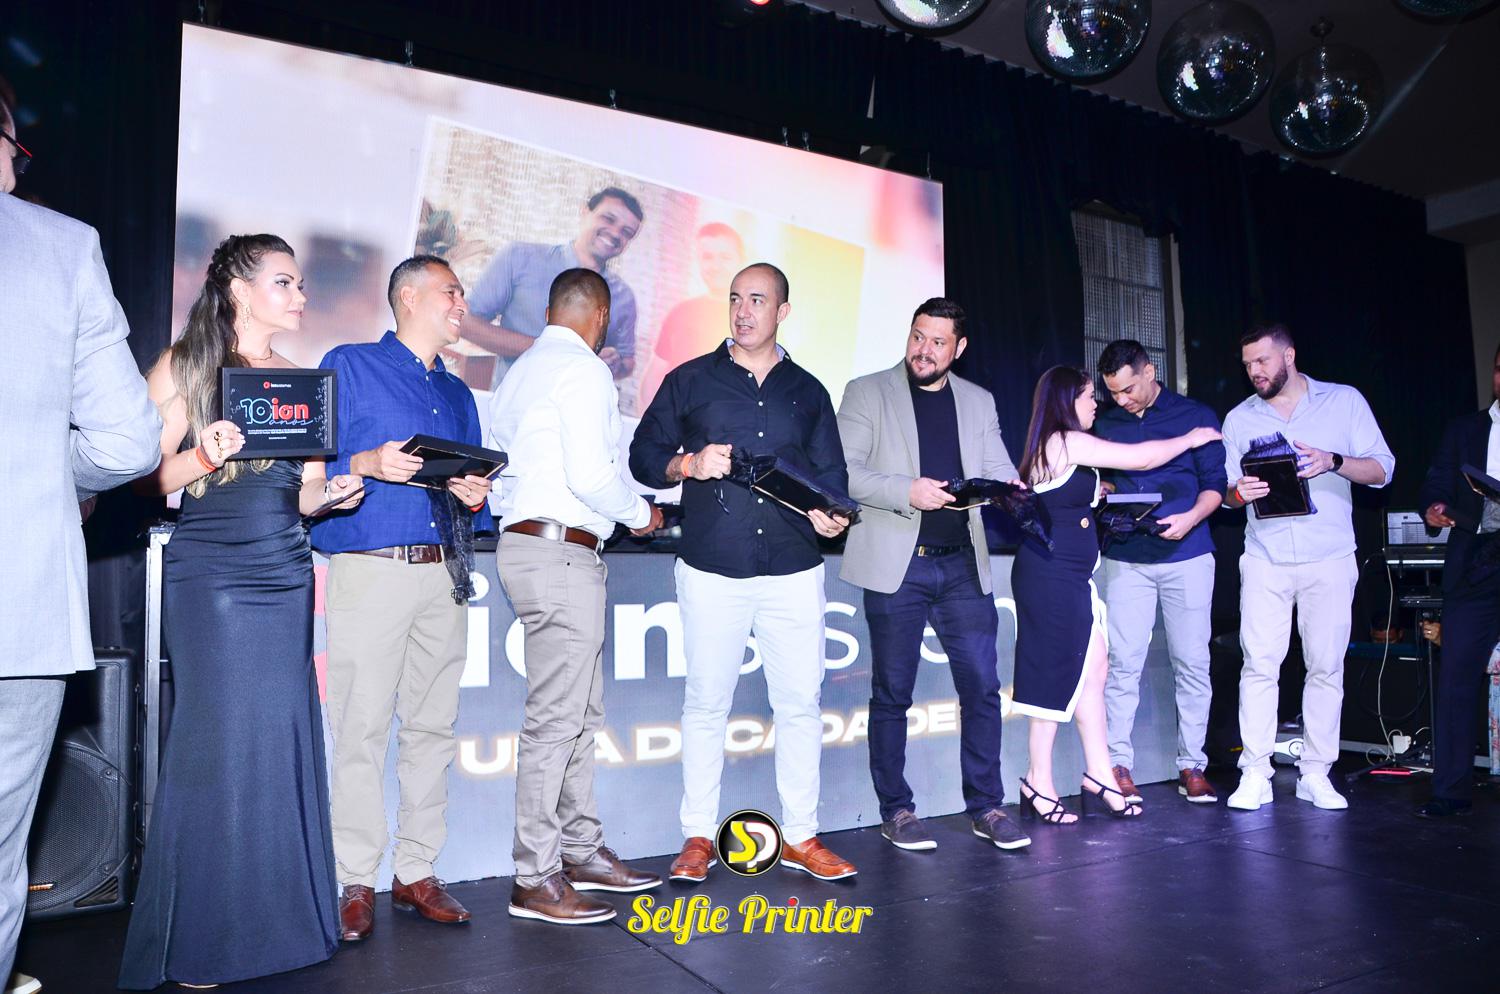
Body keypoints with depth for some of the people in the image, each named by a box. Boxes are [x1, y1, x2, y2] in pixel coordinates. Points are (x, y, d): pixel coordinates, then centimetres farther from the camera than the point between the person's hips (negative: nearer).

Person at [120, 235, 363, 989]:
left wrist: (329, 493, -6)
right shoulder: (183, 366, 1)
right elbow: (147, 476, -4)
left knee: (284, 745, 4)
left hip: (285, 579, 4)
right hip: (209, 578, -4)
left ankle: (275, 923, 17)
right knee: (217, 747, -3)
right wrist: (205, 455, -22)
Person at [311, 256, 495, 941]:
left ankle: (417, 873, 16)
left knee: (433, 728, 6)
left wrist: (476, 499, -1)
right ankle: (355, 882, 8)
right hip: (369, 570, -5)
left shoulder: (458, 394, 22)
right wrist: (367, 463, -17)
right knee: (361, 730, -4)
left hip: (444, 576, 5)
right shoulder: (349, 366, 6)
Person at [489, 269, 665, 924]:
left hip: (524, 541, 10)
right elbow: (590, 473, -19)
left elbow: (506, 465, 17)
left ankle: (581, 851, 24)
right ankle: (536, 881, 3)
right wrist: (641, 514, -2)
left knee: (581, 714, 14)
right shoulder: (583, 369, -9)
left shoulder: (520, 371, 20)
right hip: (561, 552, -10)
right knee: (556, 719, -5)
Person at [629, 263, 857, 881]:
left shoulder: (808, 391, 13)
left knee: (801, 703, 4)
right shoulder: (690, 381, 8)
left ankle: (801, 836, 17)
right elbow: (643, 456, 7)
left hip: (793, 571, 2)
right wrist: (689, 464, -12)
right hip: (711, 569, -1)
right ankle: (698, 836, 18)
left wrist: (829, 512, -8)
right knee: (706, 704, 5)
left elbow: (831, 473, 13)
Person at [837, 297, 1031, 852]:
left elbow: (999, 469, 11)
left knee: (982, 687, 3)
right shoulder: (867, 393, 2)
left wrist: (1009, 487, -13)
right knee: (892, 693, 4)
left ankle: (986, 807, 18)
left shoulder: (978, 402, 14)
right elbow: (845, 470, -7)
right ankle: (896, 812, 17)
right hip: (897, 566, -3)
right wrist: (906, 491, -20)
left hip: (963, 565, 4)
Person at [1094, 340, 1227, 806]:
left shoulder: (1196, 416, 4)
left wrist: (1191, 518, -16)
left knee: (1192, 664, 3)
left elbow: (1215, 484, 2)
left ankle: (1192, 765, 13)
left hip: (1187, 556, -1)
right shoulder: (1105, 423, 10)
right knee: (1123, 663, -3)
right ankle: (1118, 764, 4)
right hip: (1126, 558, 1)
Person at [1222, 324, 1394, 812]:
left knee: (1325, 666, 1)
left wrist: (1334, 462, -17)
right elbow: (1225, 490, 12)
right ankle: (1255, 774, 0)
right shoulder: (1239, 418, 12)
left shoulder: (1345, 401, 6)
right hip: (1265, 558, 1)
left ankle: (1316, 774, 11)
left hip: (1329, 557, -1)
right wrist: (1238, 492, -12)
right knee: (1259, 664, -4)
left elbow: (1382, 469, 2)